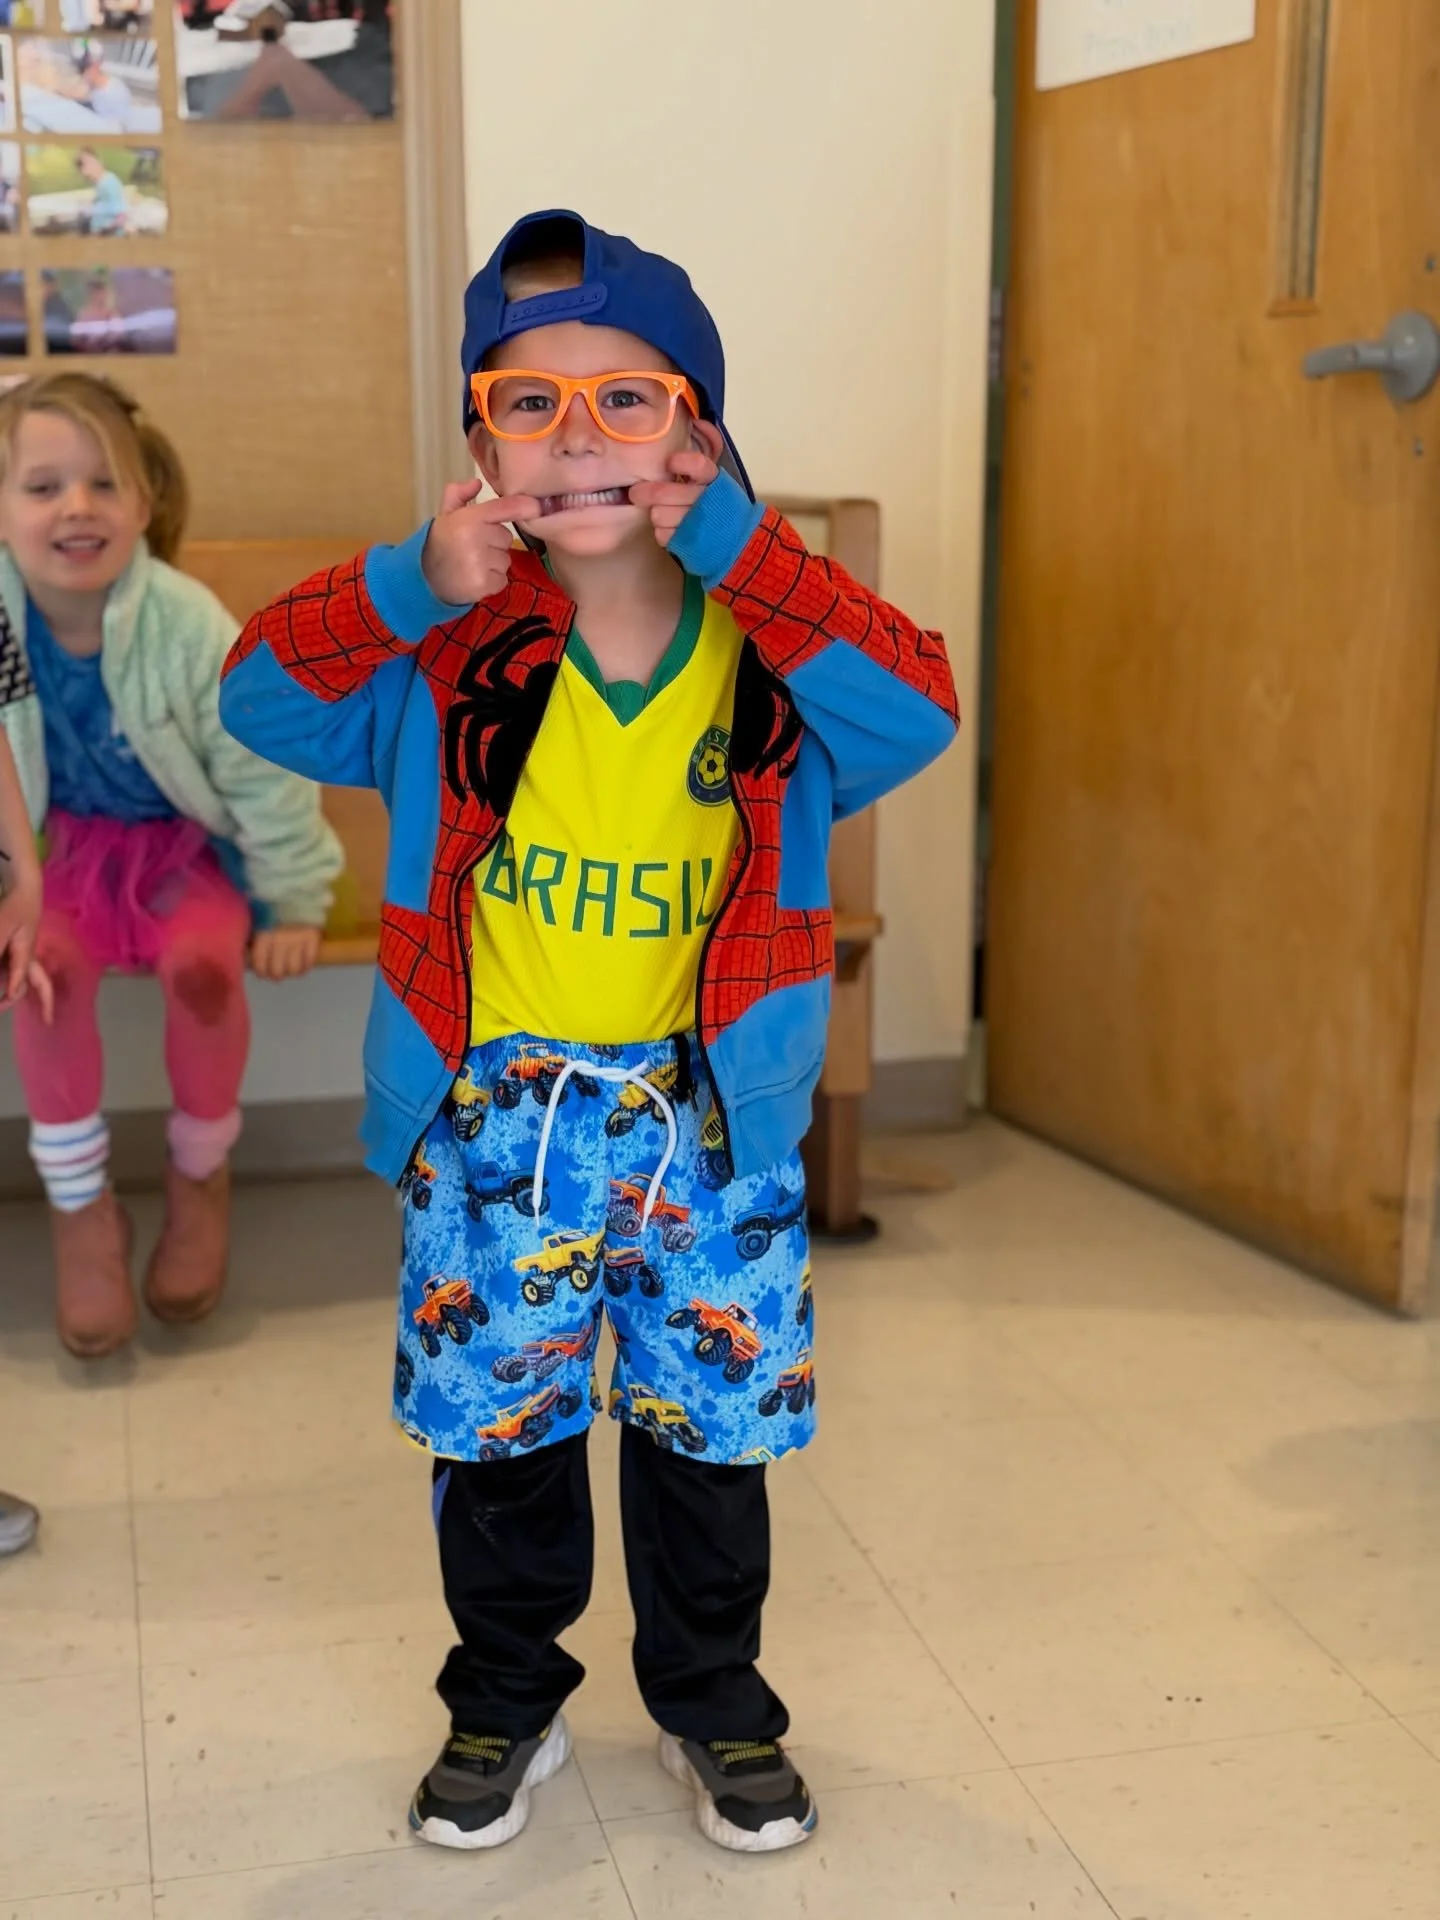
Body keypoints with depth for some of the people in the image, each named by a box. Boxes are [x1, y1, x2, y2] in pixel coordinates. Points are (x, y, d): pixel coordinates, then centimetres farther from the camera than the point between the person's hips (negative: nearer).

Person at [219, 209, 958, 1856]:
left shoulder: (771, 642, -8)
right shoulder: (448, 657, -7)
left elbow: (917, 711, -25)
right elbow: (258, 696, -10)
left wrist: (727, 538, -27)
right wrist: (413, 583, -24)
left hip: (708, 1117, 0)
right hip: (490, 1118, 1)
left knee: (711, 1425, 15)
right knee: (493, 1427, 14)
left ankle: (715, 1706, 38)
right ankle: (504, 1708, 38)